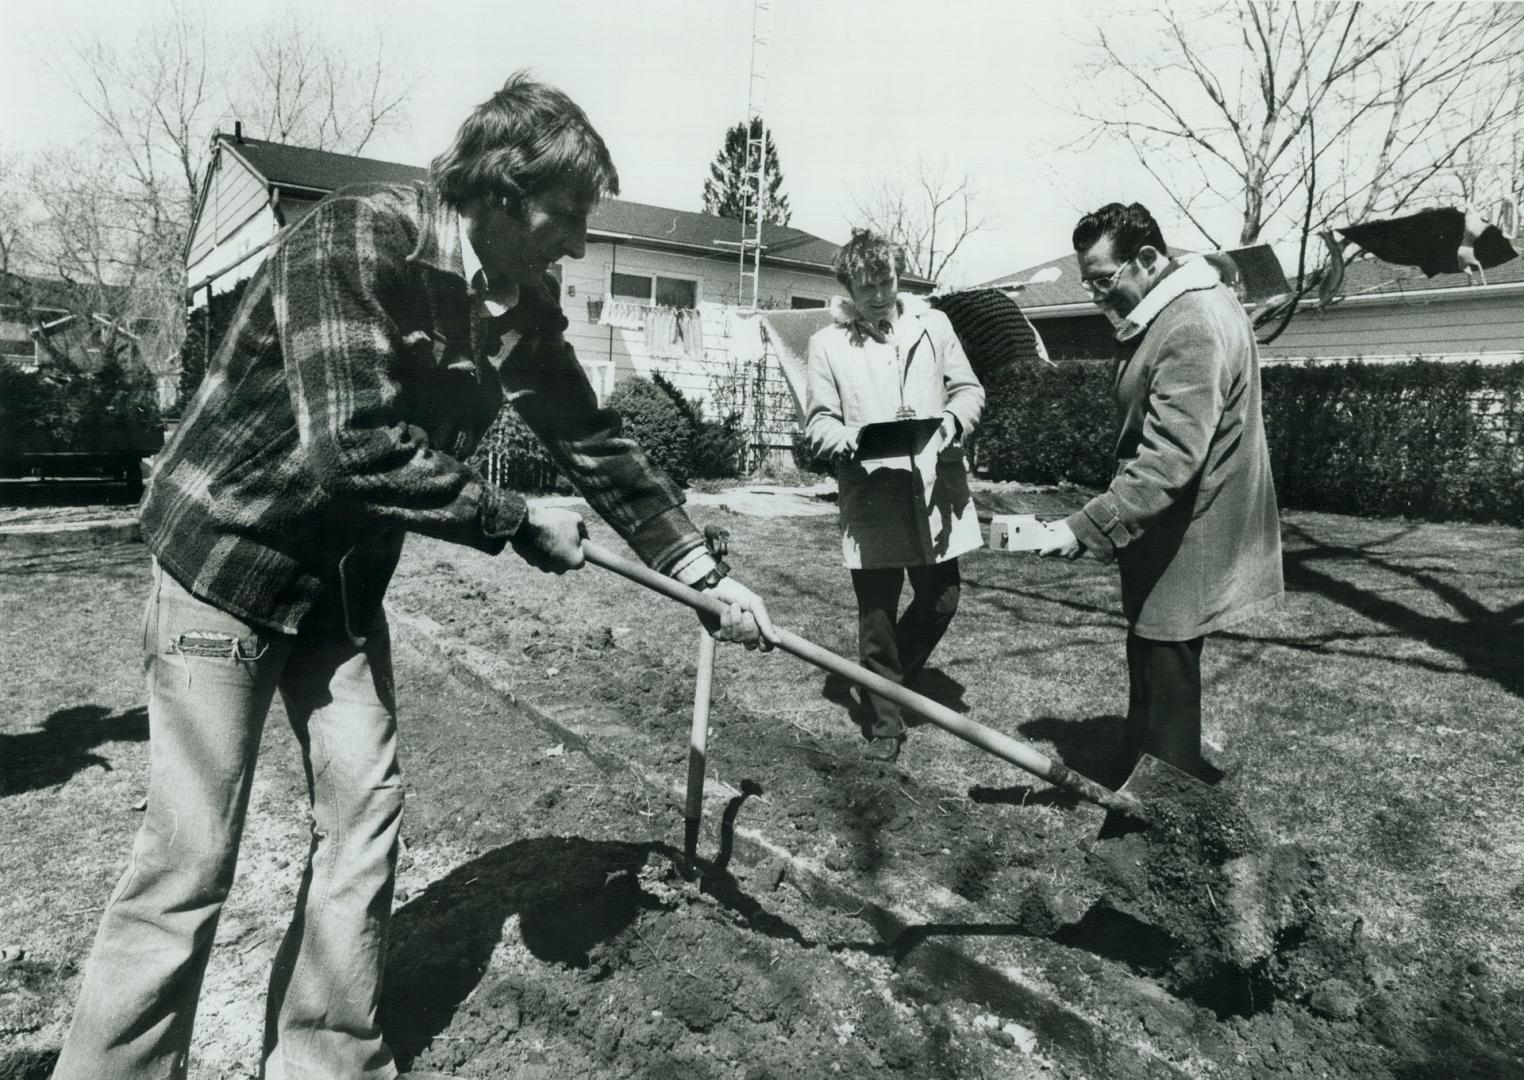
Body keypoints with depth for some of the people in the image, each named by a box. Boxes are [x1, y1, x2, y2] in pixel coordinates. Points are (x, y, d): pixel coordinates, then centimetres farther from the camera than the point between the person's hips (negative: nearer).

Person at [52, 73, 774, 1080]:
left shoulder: (524, 300, -3)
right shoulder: (353, 238, -25)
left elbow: (593, 437, 4)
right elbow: (354, 448, -34)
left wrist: (704, 568, 3)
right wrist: (519, 522, -23)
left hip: (345, 578, 7)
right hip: (230, 554, -6)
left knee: (366, 811, 6)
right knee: (192, 855, -4)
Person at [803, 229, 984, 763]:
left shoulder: (932, 324, 7)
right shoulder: (827, 343, 2)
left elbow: (969, 389, 10)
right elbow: (817, 423, 2)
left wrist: (952, 420, -12)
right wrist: (848, 439, -20)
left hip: (935, 492, 3)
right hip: (870, 498, -2)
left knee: (940, 601, 9)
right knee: (876, 614, 3)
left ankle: (891, 678, 37)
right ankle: (884, 726, 18)